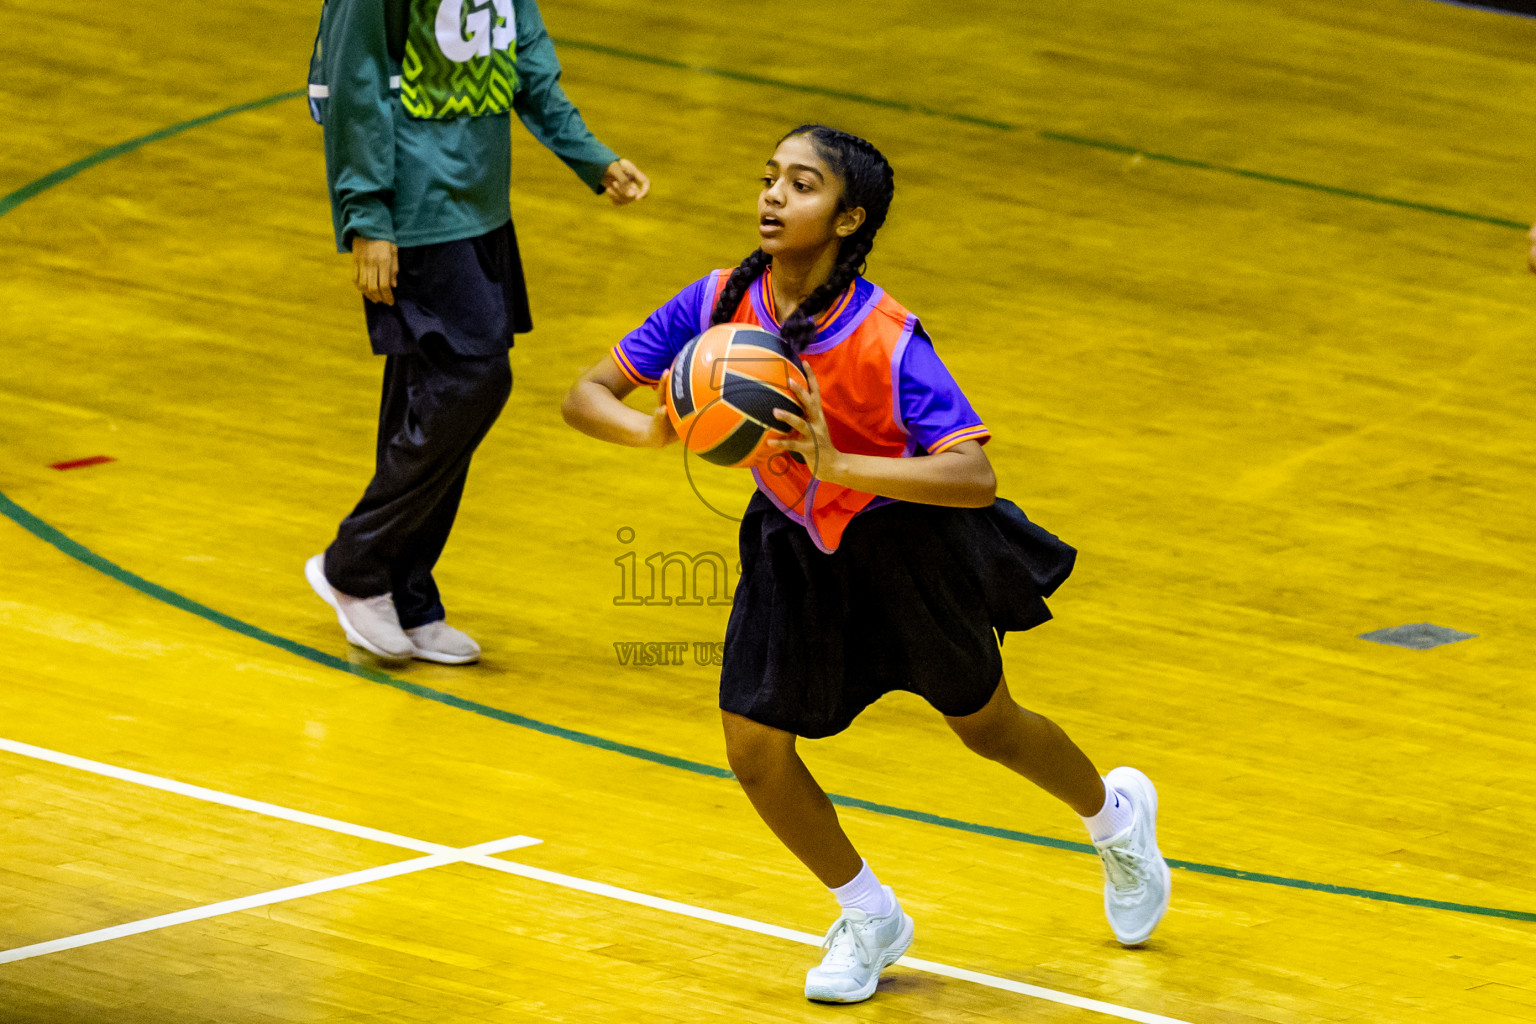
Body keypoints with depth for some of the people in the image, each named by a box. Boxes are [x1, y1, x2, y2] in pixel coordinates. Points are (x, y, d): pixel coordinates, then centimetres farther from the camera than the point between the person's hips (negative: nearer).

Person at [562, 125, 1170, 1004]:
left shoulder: (887, 339, -32)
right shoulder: (720, 305, -21)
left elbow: (975, 476, -37)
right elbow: (587, 396, -17)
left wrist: (839, 464, -48)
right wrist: (655, 430, -39)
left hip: (907, 544, -4)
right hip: (795, 544, 4)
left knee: (987, 727, 16)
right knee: (756, 750, -4)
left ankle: (1119, 815, 50)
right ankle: (870, 921, 22)